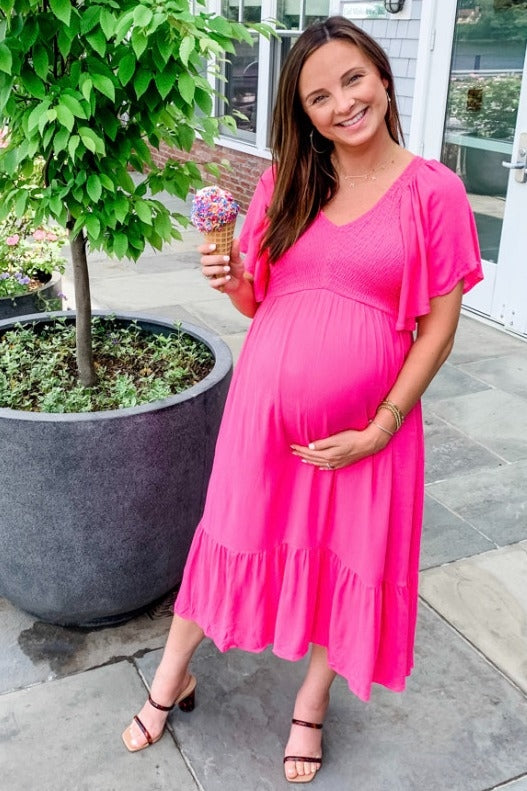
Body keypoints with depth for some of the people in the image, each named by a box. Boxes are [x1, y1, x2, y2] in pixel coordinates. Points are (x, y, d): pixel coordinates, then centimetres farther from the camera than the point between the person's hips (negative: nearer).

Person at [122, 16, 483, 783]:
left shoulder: (433, 191, -7)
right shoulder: (285, 181, 2)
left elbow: (438, 326, -7)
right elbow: (261, 299, 10)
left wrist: (379, 430, -11)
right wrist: (230, 280, -13)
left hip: (363, 425, -2)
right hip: (264, 405, 2)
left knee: (349, 558, 13)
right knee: (234, 537, 16)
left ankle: (313, 701, 41)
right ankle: (173, 676, 42)